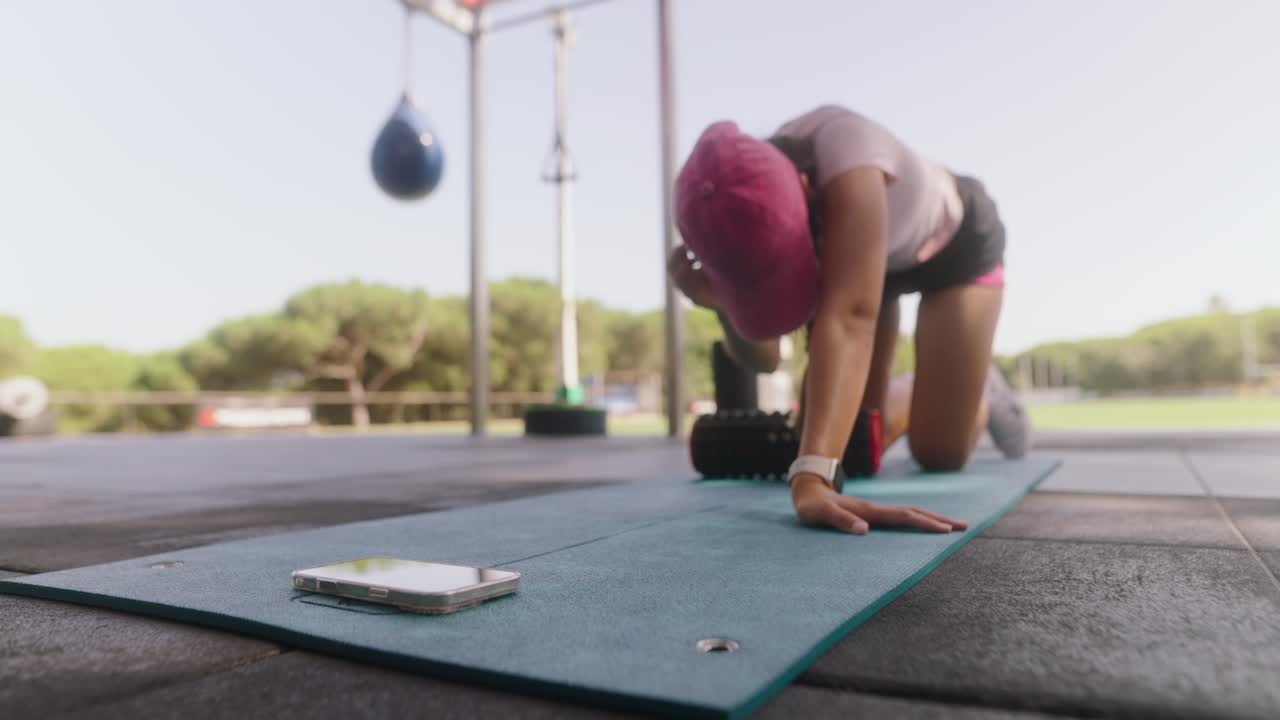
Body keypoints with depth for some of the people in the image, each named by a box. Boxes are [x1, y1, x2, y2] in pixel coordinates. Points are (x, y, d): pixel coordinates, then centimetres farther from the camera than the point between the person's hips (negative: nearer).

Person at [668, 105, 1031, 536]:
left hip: (954, 244, -4)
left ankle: (980, 392, 25)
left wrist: (811, 480, -64)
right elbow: (763, 359, -23)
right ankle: (919, 396, 30)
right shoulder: (744, 213, -27)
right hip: (863, 254, 4)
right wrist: (723, 304, -44)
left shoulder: (846, 153, -43)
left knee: (940, 453, -9)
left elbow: (848, 316, -55)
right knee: (847, 437, -2)